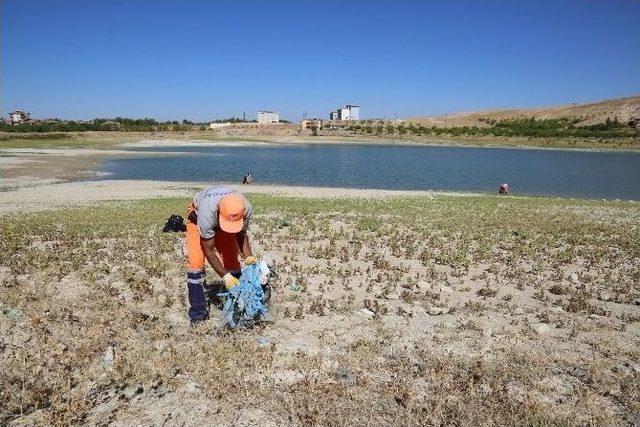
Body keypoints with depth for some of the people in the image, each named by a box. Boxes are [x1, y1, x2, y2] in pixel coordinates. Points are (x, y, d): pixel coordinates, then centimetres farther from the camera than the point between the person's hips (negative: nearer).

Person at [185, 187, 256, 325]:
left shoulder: (246, 209, -35)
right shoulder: (207, 212, -45)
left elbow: (241, 235, -15)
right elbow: (208, 250, -34)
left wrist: (248, 257, -30)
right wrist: (226, 276, -36)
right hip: (197, 217, -3)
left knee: (232, 260, -4)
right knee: (196, 261, -16)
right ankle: (198, 314, -5)